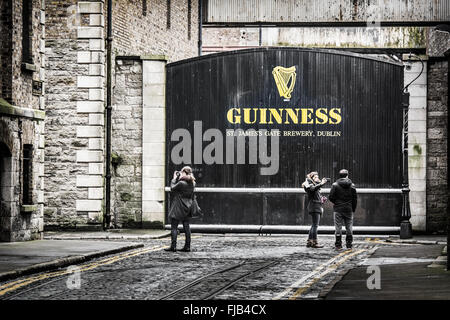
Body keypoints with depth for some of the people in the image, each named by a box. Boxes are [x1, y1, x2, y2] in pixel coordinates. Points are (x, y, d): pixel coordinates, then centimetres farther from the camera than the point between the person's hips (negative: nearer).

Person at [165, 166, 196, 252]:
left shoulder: (181, 183, -19)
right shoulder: (192, 184, 4)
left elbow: (172, 188, -7)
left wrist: (174, 178, 4)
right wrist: (178, 178, 13)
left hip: (178, 209, -7)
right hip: (187, 209, 7)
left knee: (174, 227, -2)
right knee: (187, 227, 8)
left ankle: (173, 246, -5)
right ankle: (187, 246, 9)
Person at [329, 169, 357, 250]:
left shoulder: (335, 185, -5)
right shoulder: (352, 186, 0)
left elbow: (331, 197, -8)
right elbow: (354, 199, 1)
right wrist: (353, 209, 11)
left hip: (338, 209, -1)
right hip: (349, 210, 2)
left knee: (338, 227, 2)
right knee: (349, 227, 9)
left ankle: (338, 245, 1)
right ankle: (349, 244, 10)